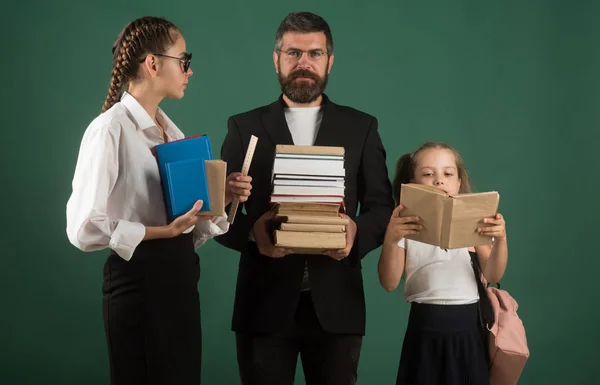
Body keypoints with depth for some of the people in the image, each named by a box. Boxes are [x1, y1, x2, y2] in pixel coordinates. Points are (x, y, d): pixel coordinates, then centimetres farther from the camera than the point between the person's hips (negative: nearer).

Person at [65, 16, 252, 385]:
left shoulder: (171, 130, 12)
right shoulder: (110, 128, -14)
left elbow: (188, 219, 12)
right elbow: (84, 227, -19)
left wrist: (222, 196, -5)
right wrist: (164, 231, -21)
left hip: (180, 275, 8)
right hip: (139, 278, -8)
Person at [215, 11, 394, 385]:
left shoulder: (361, 127, 9)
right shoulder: (245, 127, 7)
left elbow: (382, 207, 6)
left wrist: (357, 232, -16)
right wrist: (252, 231, -18)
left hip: (335, 305, 1)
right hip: (265, 304, 0)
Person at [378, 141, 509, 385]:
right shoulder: (406, 226, 1)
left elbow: (492, 276, -1)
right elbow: (389, 283, -7)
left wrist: (500, 239, -19)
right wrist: (390, 239, -23)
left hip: (468, 328, 1)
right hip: (424, 330, -1)